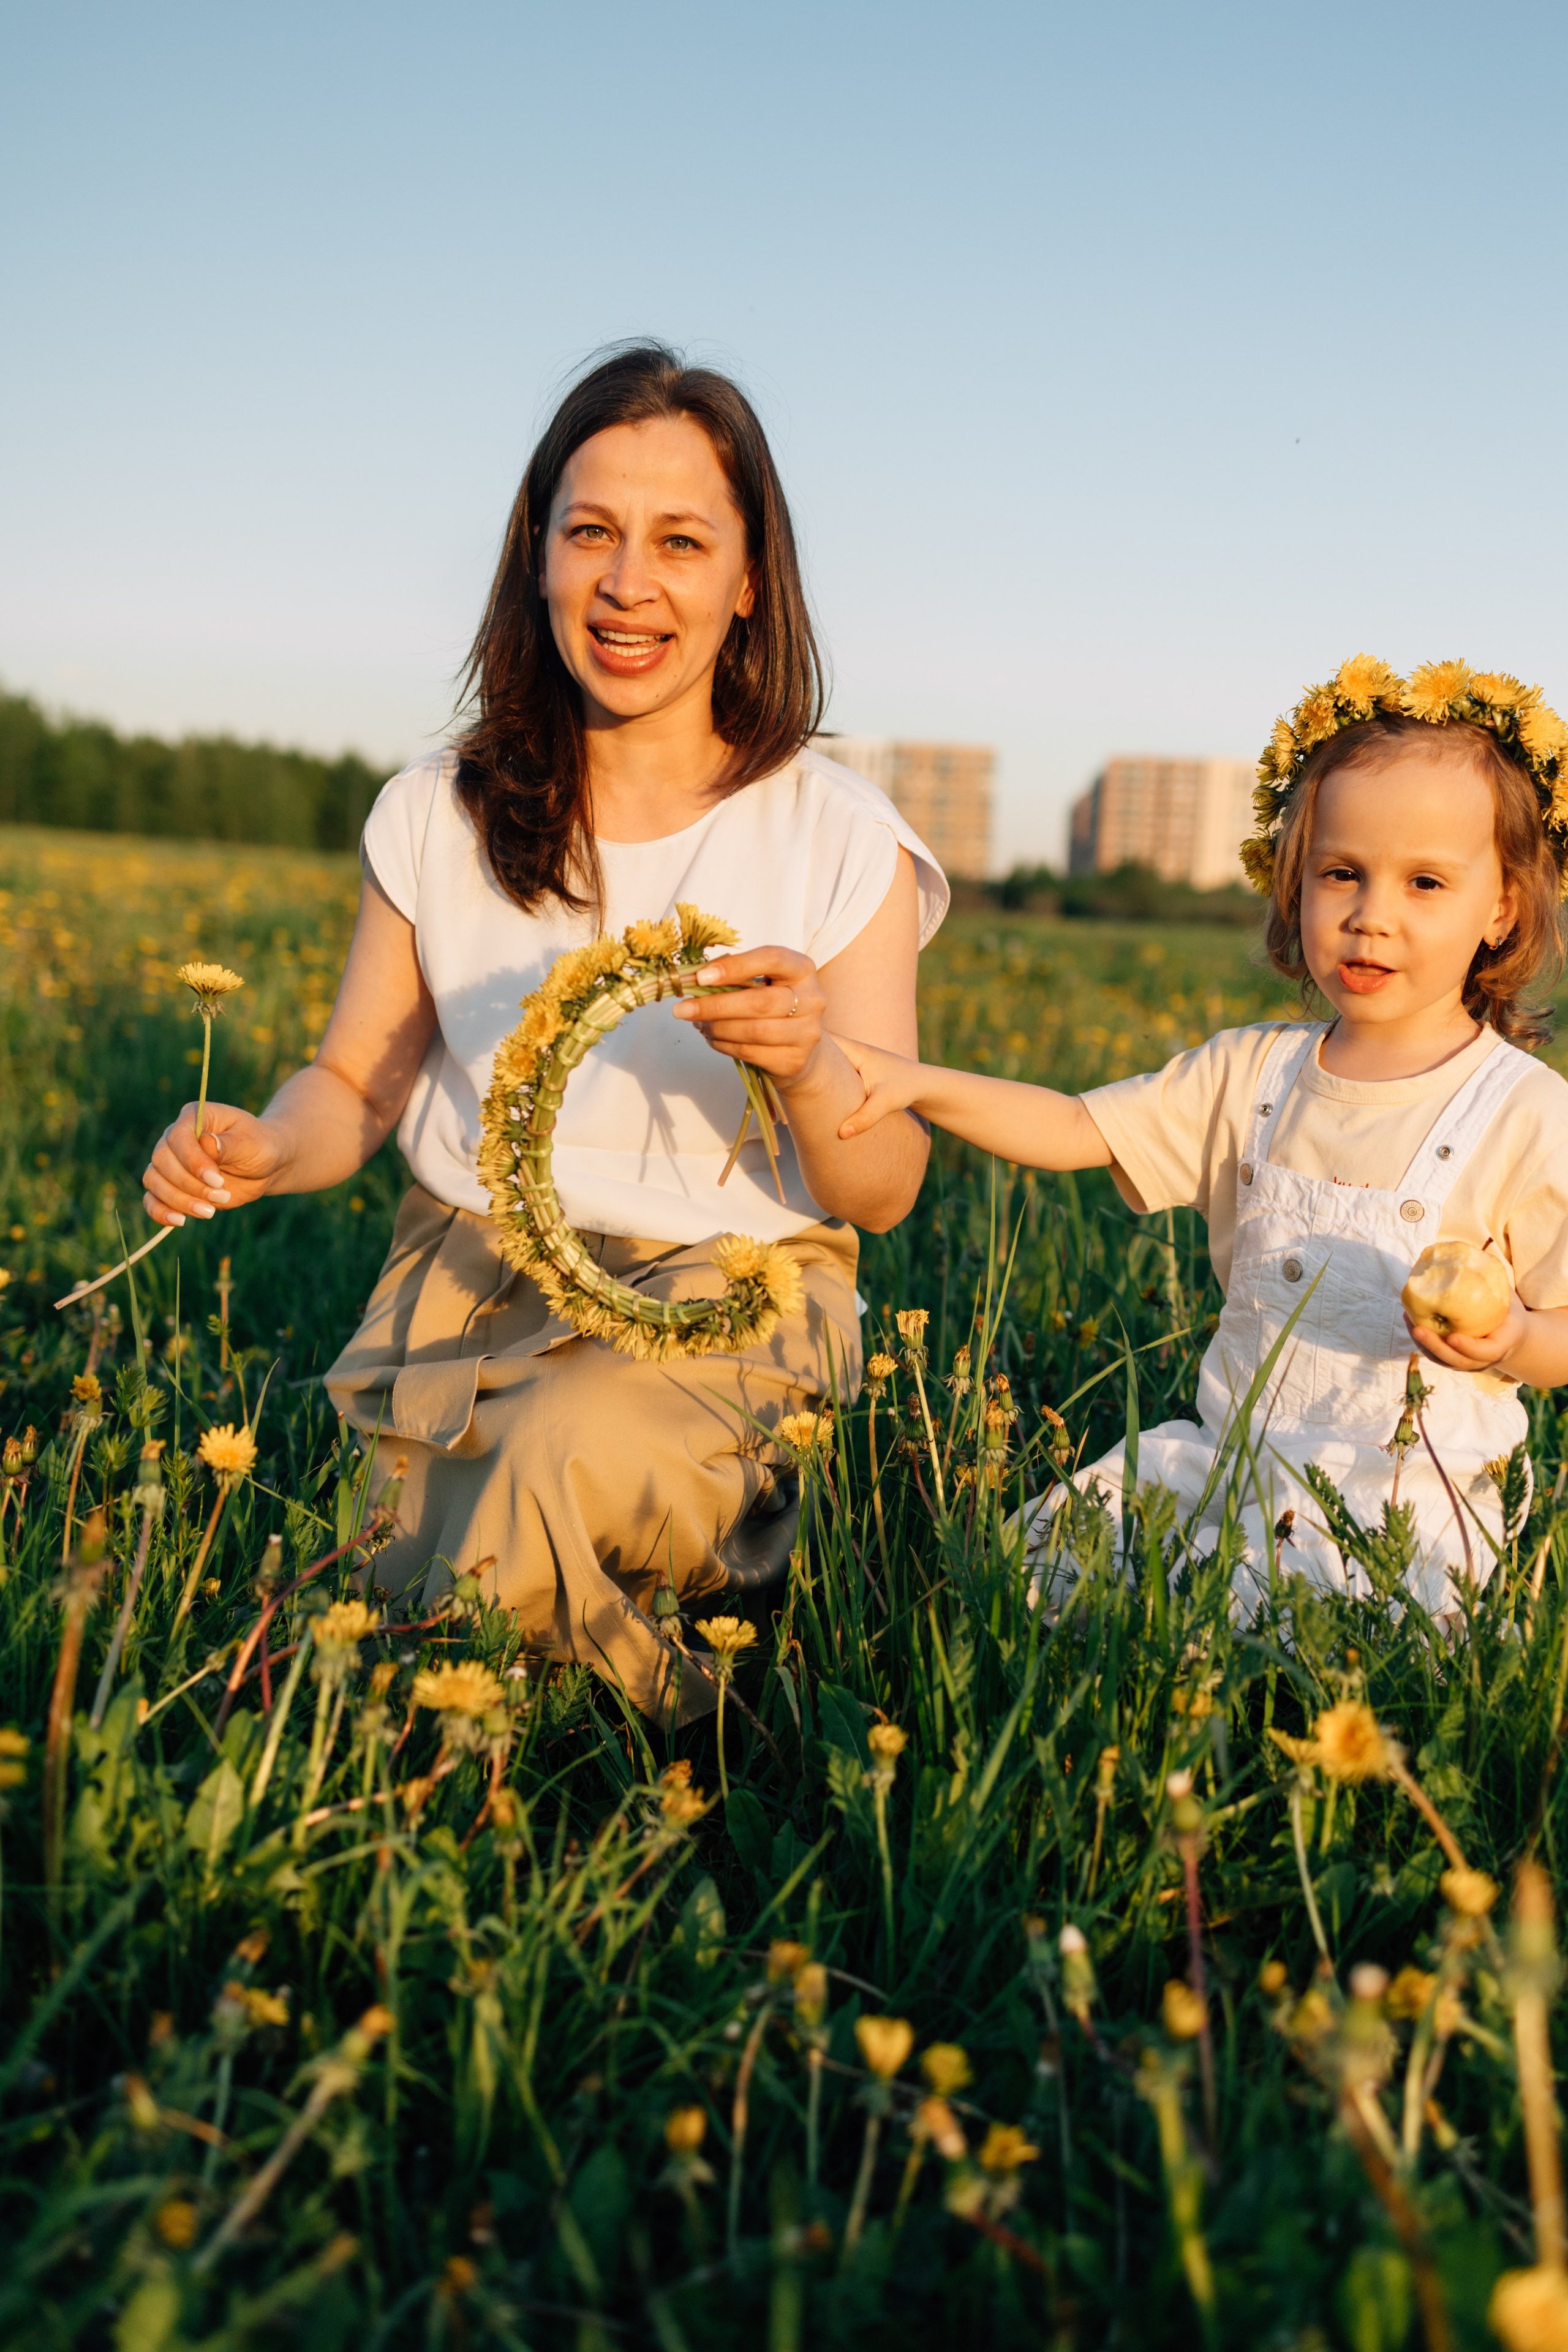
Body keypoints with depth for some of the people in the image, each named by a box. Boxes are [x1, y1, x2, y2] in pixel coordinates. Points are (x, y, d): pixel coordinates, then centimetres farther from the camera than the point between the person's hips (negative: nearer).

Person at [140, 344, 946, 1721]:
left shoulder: (841, 842, -5)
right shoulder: (438, 815, 3)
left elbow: (884, 1194, -5)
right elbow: (359, 1086, 10)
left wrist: (809, 1071, -28)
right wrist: (265, 1146, -14)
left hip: (730, 1288, -3)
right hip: (468, 1272, 3)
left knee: (565, 1449, -35)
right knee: (381, 1586, -21)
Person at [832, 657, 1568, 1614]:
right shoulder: (1255, 1072, 7)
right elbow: (1079, 1129, 3)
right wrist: (913, 1082, -10)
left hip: (1402, 1495, -4)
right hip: (1232, 1454, 5)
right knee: (1054, 1535, -12)